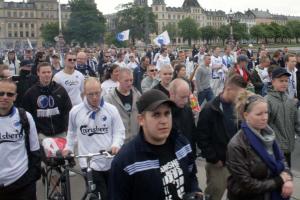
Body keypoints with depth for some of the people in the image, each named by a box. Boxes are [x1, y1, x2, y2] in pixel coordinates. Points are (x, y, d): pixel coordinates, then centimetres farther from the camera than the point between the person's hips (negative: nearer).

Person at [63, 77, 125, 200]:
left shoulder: (111, 110, -4)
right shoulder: (75, 111, -1)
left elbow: (119, 131, 0)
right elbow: (72, 132, 16)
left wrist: (116, 145, -17)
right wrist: (68, 148, 10)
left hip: (111, 162, 2)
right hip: (89, 163, -1)